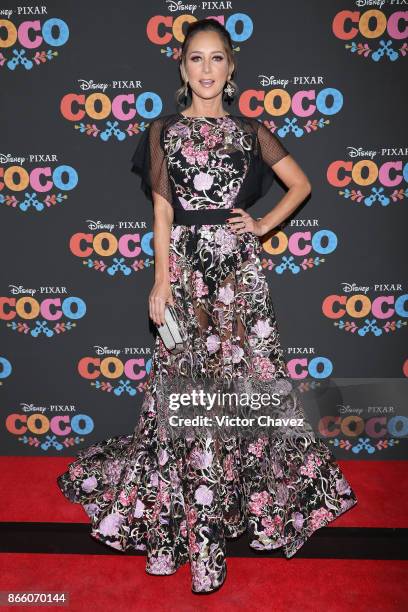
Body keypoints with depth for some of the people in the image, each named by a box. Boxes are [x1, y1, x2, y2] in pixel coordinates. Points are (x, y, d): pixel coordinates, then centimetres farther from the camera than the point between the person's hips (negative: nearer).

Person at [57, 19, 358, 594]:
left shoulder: (250, 131, 9)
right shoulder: (163, 131, 7)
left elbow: (301, 184, 16)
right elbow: (162, 212, 2)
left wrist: (264, 225, 4)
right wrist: (161, 281, -5)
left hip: (239, 268, 1)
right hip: (186, 267, -1)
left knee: (248, 376, 3)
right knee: (187, 388, 3)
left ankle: (253, 485, 23)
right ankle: (189, 513, 20)